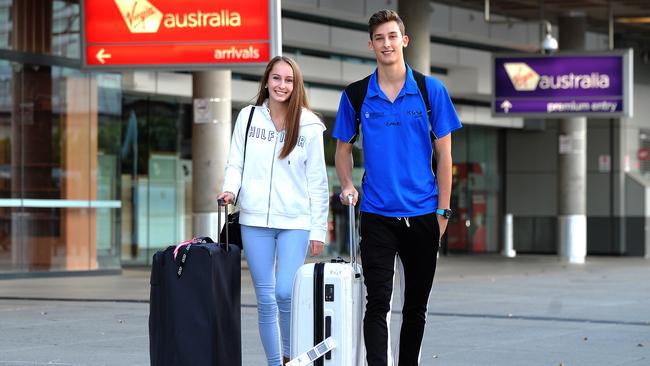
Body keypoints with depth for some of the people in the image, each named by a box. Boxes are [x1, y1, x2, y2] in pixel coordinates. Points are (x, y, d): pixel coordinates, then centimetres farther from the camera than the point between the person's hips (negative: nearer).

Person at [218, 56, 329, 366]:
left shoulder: (310, 126, 2)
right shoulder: (248, 117, 6)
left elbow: (317, 182, 3)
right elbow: (236, 162, 10)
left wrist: (318, 229, 0)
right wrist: (231, 189, -11)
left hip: (295, 222, -2)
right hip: (255, 221, 2)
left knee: (286, 293, -14)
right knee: (265, 299, 4)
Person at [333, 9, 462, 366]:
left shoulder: (431, 90, 0)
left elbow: (443, 153, 2)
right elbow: (343, 148, 12)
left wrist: (443, 210, -2)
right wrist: (347, 186, -5)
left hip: (422, 213, 1)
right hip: (376, 215, -1)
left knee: (416, 304, 10)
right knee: (378, 302, -9)